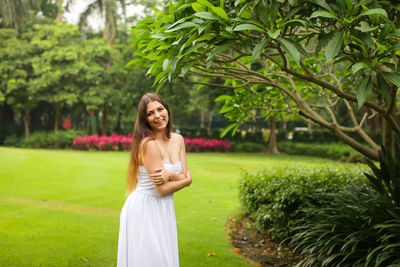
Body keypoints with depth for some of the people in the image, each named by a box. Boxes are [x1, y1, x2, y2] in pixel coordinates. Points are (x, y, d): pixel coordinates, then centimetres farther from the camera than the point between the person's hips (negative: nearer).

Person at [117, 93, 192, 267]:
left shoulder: (178, 140, 3)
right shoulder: (149, 144, -19)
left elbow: (186, 176, 1)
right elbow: (162, 189, -20)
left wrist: (170, 175, -19)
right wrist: (185, 179, -6)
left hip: (164, 210, 7)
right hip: (143, 211, -7)